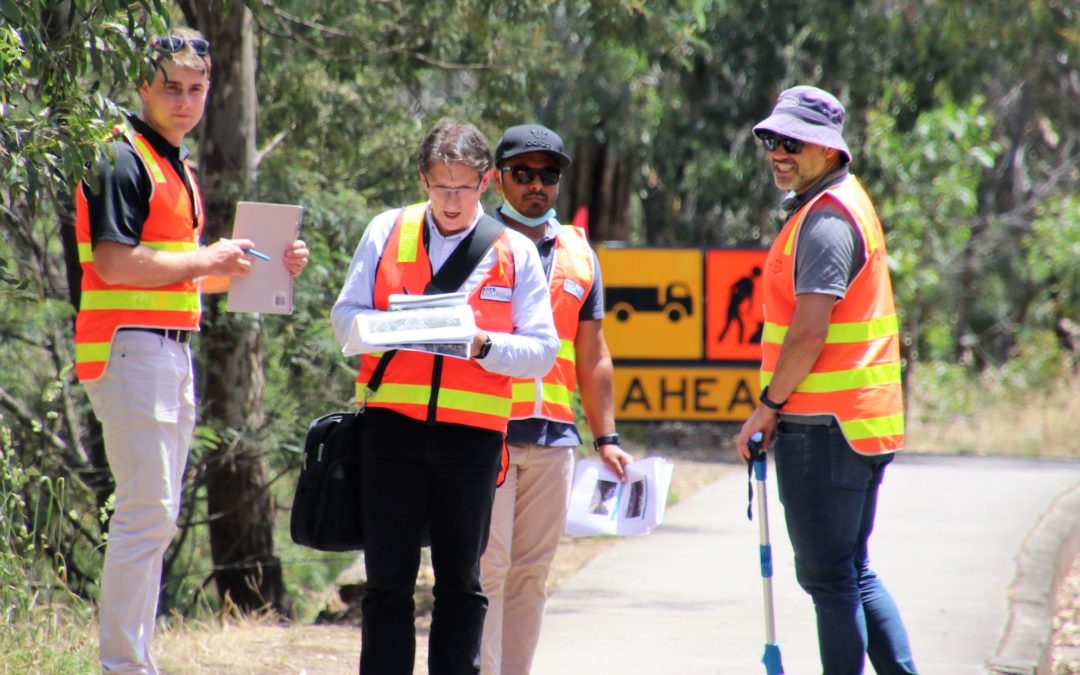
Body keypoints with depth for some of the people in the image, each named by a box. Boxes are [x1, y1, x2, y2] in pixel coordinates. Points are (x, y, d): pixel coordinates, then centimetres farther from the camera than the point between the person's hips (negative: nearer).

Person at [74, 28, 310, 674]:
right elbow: (114, 262, -21)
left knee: (158, 516, 11)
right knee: (146, 512, -12)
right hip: (130, 348, -10)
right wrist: (206, 261, -13)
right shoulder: (123, 159, -11)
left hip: (173, 350, 10)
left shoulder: (177, 163, 20)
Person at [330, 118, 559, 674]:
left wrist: (483, 345, -15)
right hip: (391, 421, 0)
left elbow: (541, 350, 4)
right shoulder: (386, 232, 10)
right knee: (388, 576, 1)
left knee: (461, 581, 4)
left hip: (473, 433, 0)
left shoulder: (515, 252, 8)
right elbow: (345, 317, 8)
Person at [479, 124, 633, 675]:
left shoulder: (578, 254, 17)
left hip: (553, 438, 5)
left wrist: (605, 438, 14)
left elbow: (592, 356, 20)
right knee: (487, 567, -9)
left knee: (530, 573, 6)